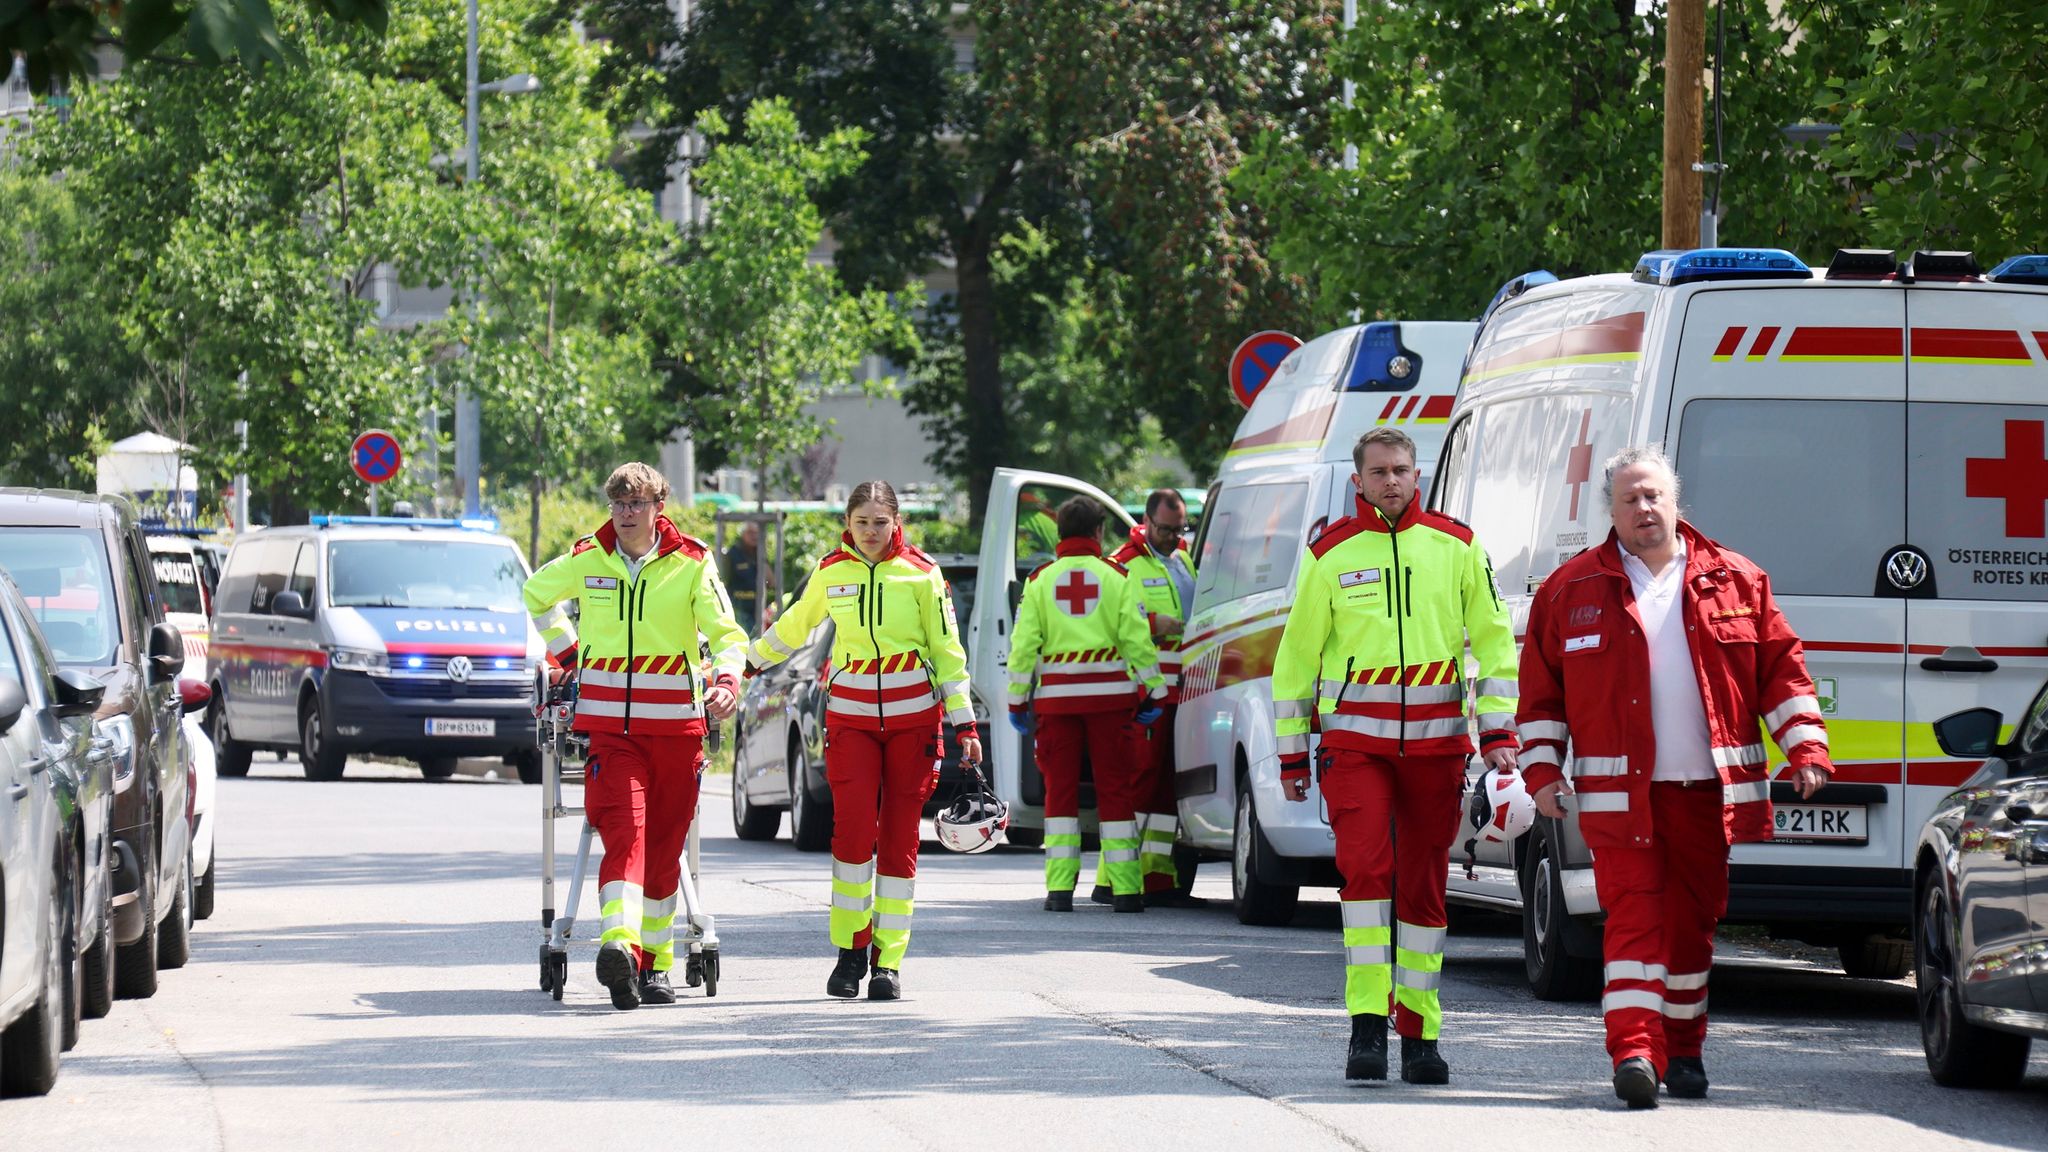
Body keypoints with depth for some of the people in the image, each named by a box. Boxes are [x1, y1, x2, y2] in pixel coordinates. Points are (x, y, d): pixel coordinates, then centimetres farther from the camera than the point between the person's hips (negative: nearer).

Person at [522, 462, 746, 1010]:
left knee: (665, 847, 7)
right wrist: (568, 651, 17)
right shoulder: (585, 561, 5)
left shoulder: (692, 565, 1)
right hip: (609, 726, -1)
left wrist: (727, 680, -25)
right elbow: (535, 594, 24)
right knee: (625, 832, -19)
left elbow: (725, 631, -6)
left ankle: (654, 961, 17)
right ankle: (620, 944, -36)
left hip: (676, 727, 1)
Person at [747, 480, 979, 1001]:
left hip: (913, 716, -1)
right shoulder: (831, 573, 5)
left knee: (899, 836, -2)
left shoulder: (920, 573, 0)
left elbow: (948, 650, 3)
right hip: (850, 717, 1)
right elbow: (795, 626, 23)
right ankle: (851, 950, -2)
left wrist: (964, 724, -1)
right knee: (853, 830, -13)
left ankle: (887, 960, 2)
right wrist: (749, 662, 34)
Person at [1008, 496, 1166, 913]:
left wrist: (1018, 700, 8)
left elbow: (1023, 643, 3)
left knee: (1061, 788, 5)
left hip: (1056, 693, 1)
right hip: (1109, 692, -1)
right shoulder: (1116, 576, 1)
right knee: (1114, 788, 3)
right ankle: (1124, 889, 1)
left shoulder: (1040, 580, 5)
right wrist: (1154, 691, 4)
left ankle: (1060, 888, 0)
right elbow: (1137, 638, -2)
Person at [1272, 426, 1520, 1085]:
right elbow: (1296, 654, 9)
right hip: (1355, 739, -2)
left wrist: (1497, 732, 0)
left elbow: (1493, 640, 9)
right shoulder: (1330, 554, 3)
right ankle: (1368, 1023, -17)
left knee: (1424, 884, 5)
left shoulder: (1455, 546, 6)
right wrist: (1292, 753, 9)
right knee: (1365, 865, -18)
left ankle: (1419, 1033, 13)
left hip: (1436, 743, 2)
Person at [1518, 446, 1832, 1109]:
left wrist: (1806, 748, 1)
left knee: (1693, 920, 9)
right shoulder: (1572, 591, 5)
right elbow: (1541, 689, 9)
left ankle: (1683, 1050, 21)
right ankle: (1635, 1052, -19)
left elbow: (1782, 669, 10)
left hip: (1709, 789, 2)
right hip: (1621, 793, -2)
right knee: (1635, 916, -11)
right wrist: (1542, 769, 2)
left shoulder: (1735, 582, 8)